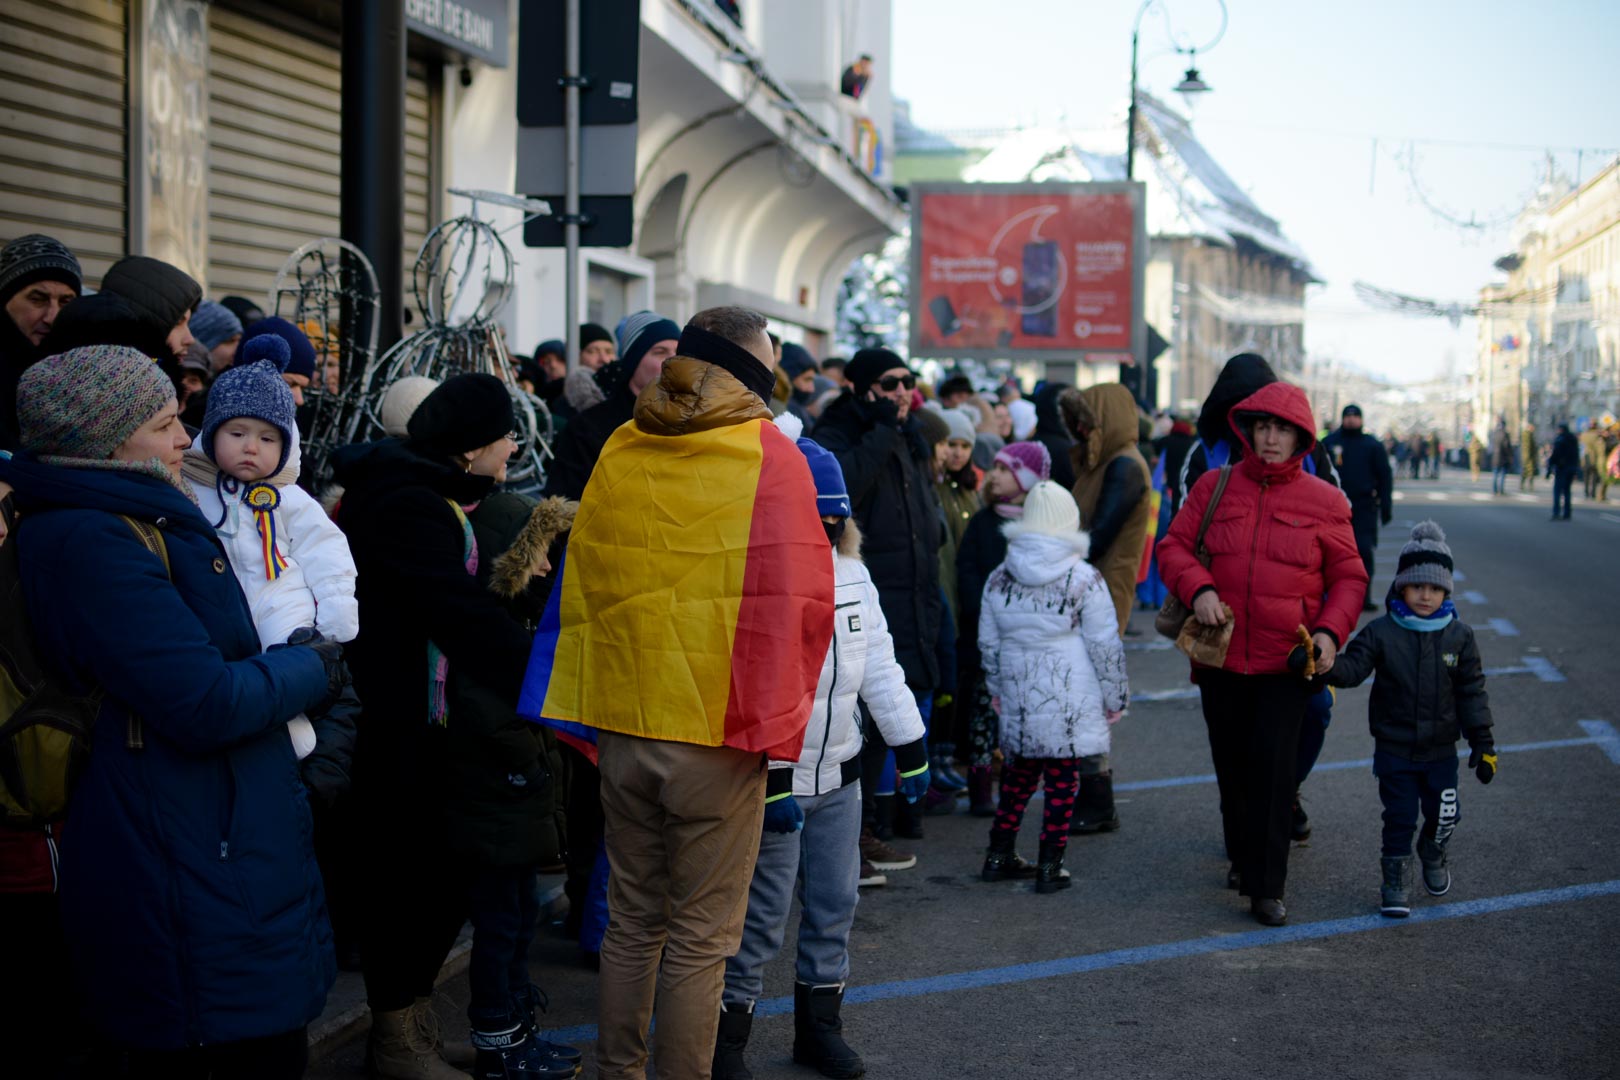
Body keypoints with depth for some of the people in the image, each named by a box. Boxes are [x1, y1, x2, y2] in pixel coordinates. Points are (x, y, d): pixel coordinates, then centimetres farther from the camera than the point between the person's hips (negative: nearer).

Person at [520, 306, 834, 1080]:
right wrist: (774, 718, 0)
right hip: (718, 732, -5)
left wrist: (588, 713, 14)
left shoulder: (620, 452, 4)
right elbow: (796, 601, -13)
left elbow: (578, 588, 9)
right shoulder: (768, 458, -9)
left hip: (623, 724, 5)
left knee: (632, 922, 19)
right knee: (701, 938, 5)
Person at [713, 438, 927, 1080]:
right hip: (774, 779, -7)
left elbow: (879, 665, 13)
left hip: (837, 774, 7)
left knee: (834, 905, 14)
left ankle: (819, 1027, 29)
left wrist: (910, 748, 13)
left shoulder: (851, 575, 5)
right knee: (762, 916, -2)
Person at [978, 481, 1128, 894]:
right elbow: (1105, 646, -6)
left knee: (1019, 775, 18)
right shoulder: (1085, 579, -10)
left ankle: (998, 855, 23)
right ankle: (1050, 866, 5)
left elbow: (988, 643, 12)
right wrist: (1116, 697, 6)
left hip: (1019, 701, 4)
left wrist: (996, 689, 26)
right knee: (1062, 782, 3)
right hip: (1072, 702, -4)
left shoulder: (999, 579, 2)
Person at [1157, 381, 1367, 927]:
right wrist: (1198, 589, -15)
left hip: (1287, 660, -2)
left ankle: (1266, 887, -5)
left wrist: (1330, 630, -11)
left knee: (1275, 764, -11)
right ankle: (1242, 857, 35)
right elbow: (1173, 546, 6)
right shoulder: (1214, 487, 3)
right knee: (1231, 762, 13)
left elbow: (1349, 576, 6)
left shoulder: (1324, 502, 0)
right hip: (1221, 655, 2)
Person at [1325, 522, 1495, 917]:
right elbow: (1352, 668, -16)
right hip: (1394, 749, -2)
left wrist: (1482, 742, 1)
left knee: (1443, 814, 13)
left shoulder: (1459, 636, -4)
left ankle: (1433, 855, 42)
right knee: (1399, 817, 2)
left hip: (1441, 750, 2)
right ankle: (1396, 878, 17)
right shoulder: (1381, 633, -9)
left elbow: (1472, 691, 1)